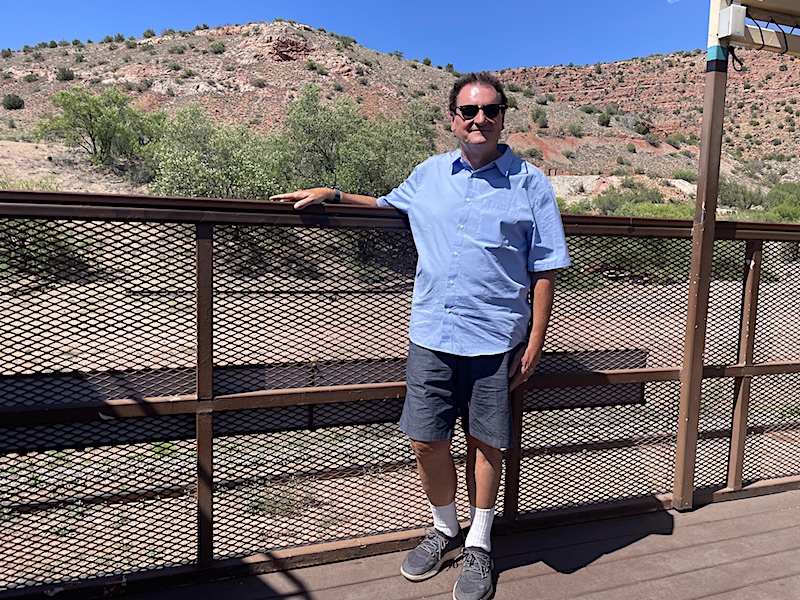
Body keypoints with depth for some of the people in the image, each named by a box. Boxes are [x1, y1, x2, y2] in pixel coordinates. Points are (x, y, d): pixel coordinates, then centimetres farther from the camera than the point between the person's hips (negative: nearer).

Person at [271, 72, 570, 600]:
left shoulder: (529, 183, -1)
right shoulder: (428, 175, 9)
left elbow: (544, 270, -1)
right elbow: (387, 204, 29)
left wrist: (535, 342, -5)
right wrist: (330, 195, 16)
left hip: (495, 340, -2)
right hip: (431, 336, 3)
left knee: (486, 444, 10)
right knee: (426, 441, 7)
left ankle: (479, 545, 34)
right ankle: (445, 531, 35)